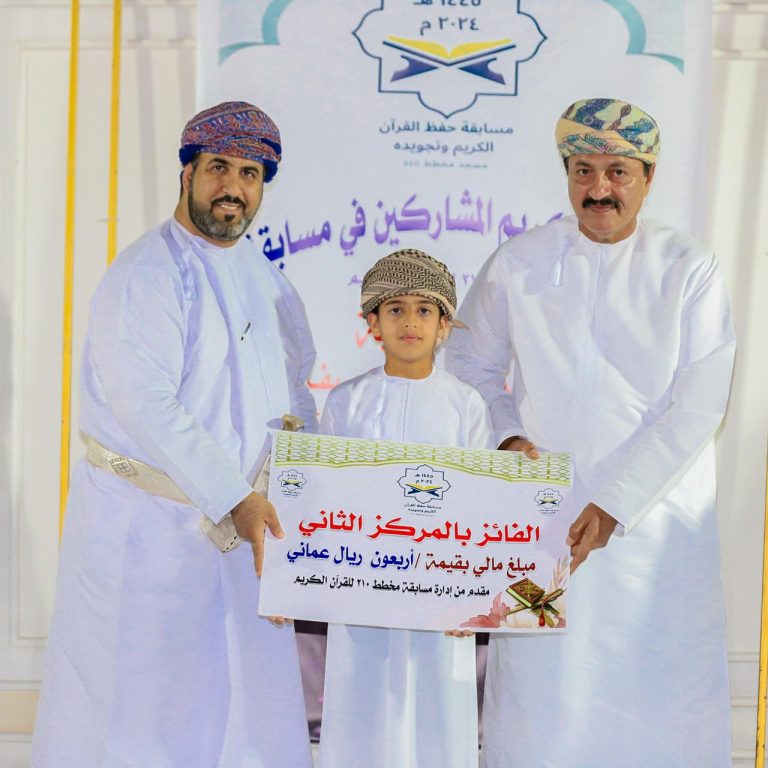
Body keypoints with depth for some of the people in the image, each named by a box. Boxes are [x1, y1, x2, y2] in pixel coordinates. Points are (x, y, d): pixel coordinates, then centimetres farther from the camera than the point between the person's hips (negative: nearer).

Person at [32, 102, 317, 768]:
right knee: (130, 703, 3)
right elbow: (147, 407, -22)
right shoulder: (146, 275, -13)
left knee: (251, 699, 10)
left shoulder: (264, 276, 11)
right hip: (144, 519, -7)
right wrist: (234, 497, -24)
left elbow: (293, 394, 19)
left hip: (237, 519, 7)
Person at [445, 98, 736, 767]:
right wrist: (507, 436, -5)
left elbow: (698, 406, -7)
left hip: (659, 517, 0)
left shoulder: (690, 270, -1)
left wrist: (614, 504, -13)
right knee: (539, 681, 2)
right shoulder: (517, 263, 4)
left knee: (661, 688, 3)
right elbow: (471, 366, 13)